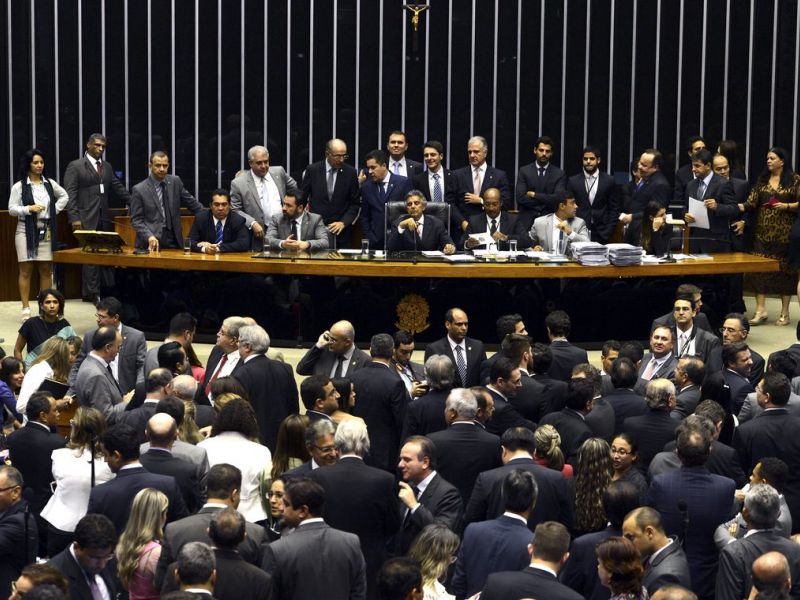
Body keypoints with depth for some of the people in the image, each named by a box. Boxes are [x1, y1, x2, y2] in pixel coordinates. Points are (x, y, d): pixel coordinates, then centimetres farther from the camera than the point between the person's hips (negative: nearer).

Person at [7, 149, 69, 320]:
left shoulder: (49, 183, 8)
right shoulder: (19, 186, -3)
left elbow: (64, 196, 23)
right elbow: (11, 209, -4)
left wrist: (55, 209, 9)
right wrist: (29, 209, -17)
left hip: (46, 232, 3)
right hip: (26, 231, -3)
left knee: (46, 270, 5)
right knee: (26, 271, -2)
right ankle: (26, 309, 2)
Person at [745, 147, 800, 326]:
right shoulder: (762, 179, 10)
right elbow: (752, 202, 3)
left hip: (785, 232, -3)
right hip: (763, 232, 3)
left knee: (784, 269, 2)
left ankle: (784, 312, 10)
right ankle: (760, 310, 0)